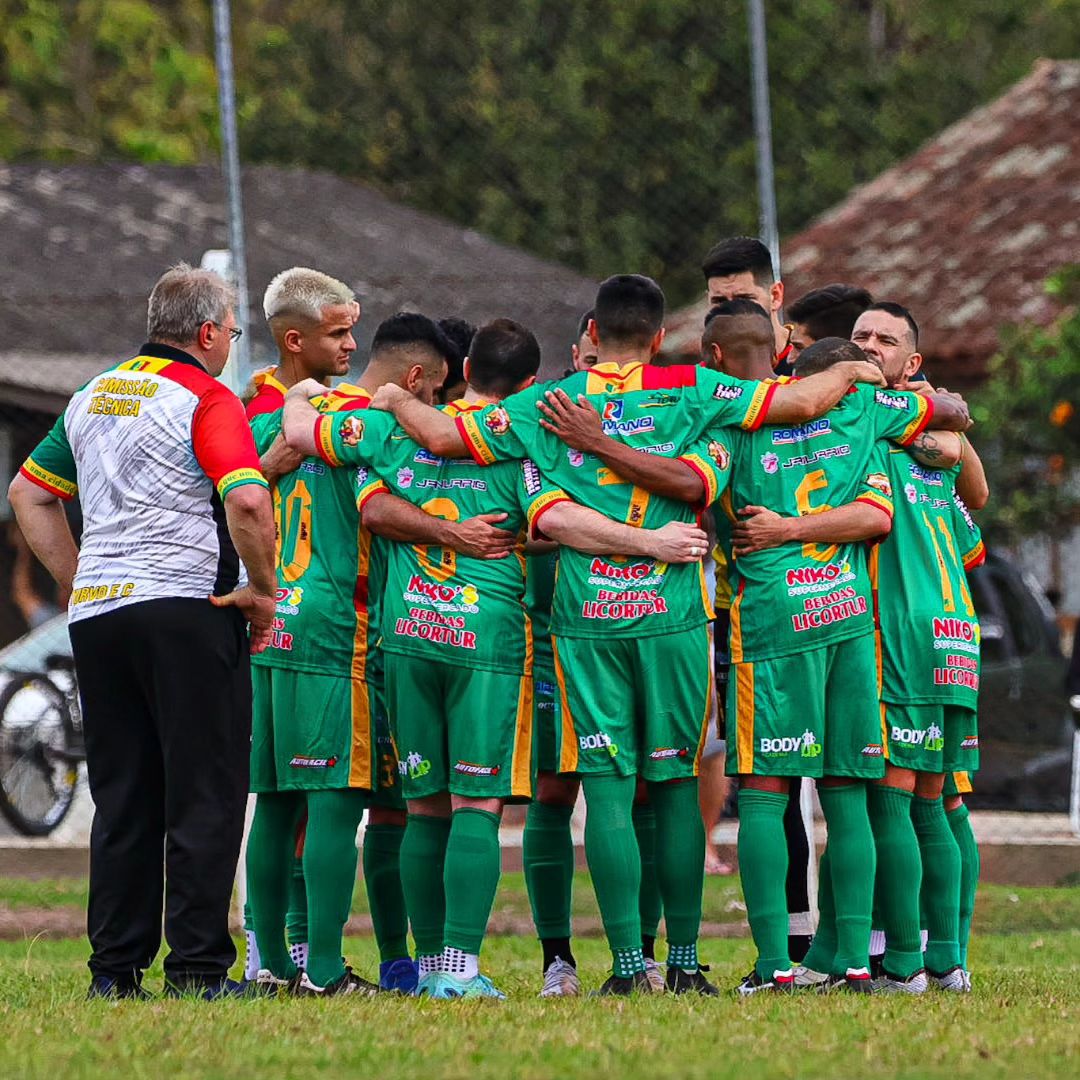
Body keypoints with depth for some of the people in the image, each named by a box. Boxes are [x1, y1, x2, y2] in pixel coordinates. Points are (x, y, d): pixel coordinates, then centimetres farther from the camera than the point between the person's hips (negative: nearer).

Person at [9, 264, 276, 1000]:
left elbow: (29, 492, 22)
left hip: (97, 612, 7)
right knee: (205, 797, -3)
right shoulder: (207, 400, -7)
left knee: (121, 800, 10)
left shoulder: (93, 397, 16)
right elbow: (248, 501, -21)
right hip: (187, 608, -7)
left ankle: (115, 966, 8)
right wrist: (262, 590, -8)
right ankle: (197, 967, -8)